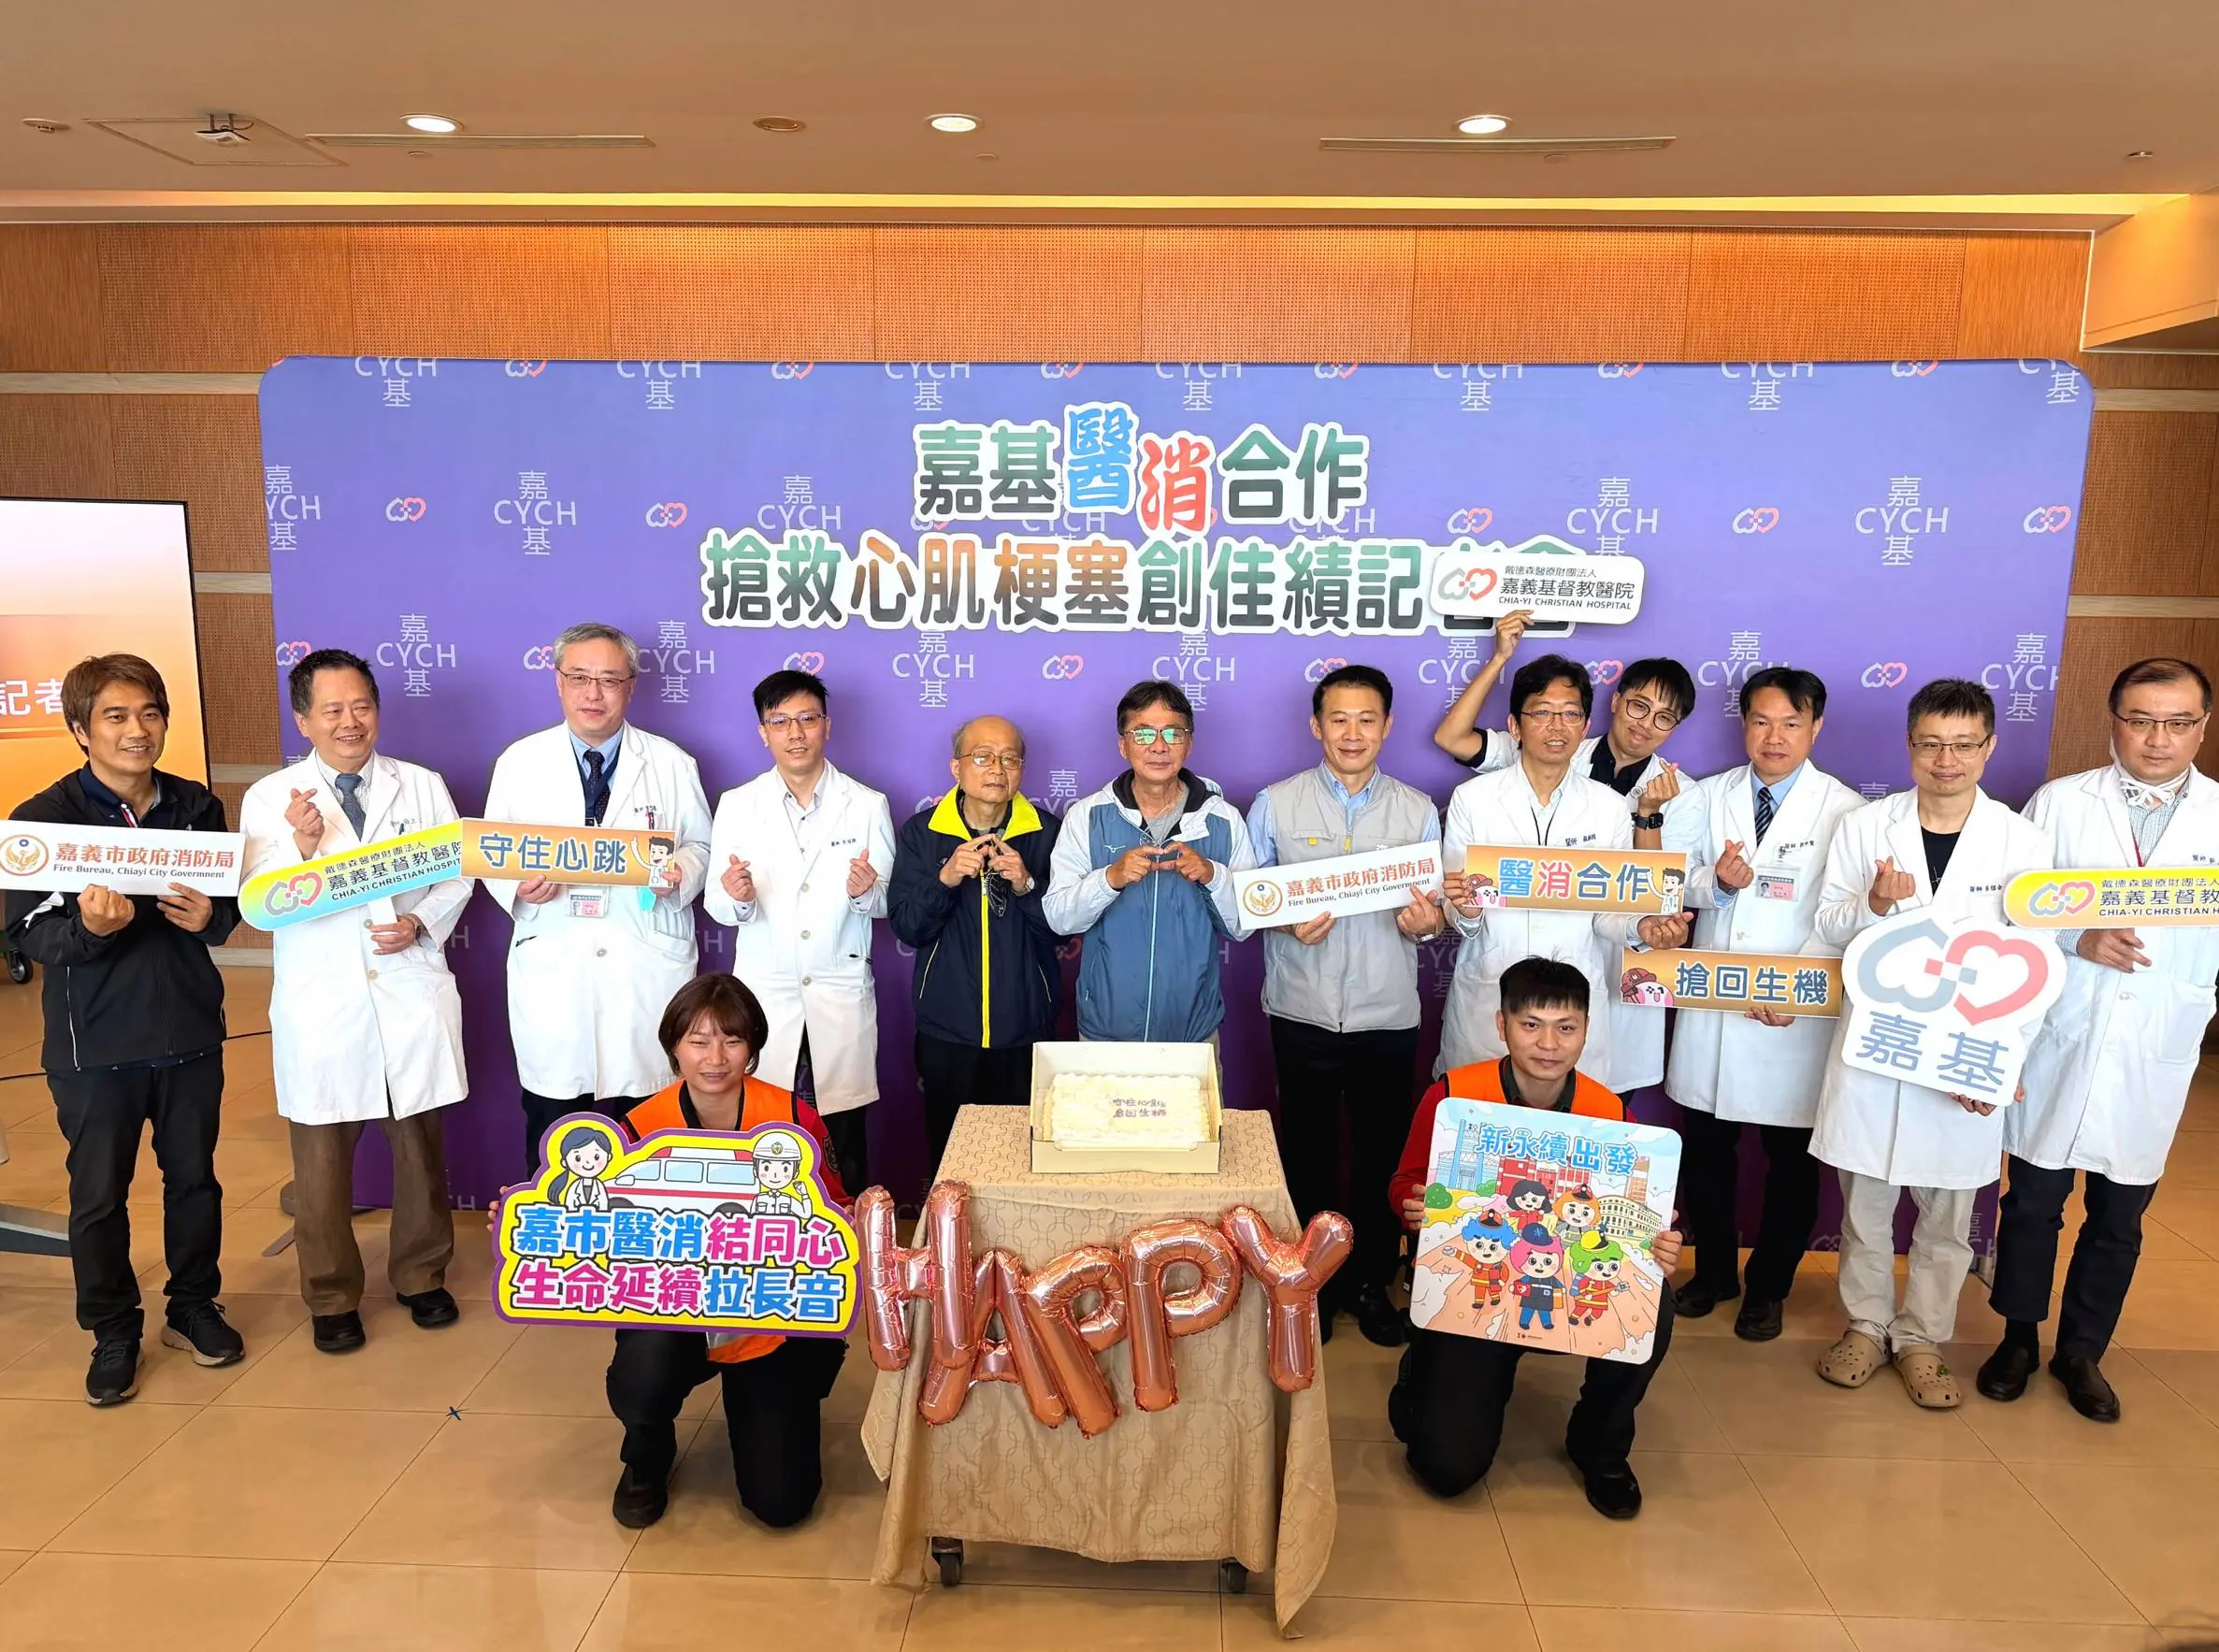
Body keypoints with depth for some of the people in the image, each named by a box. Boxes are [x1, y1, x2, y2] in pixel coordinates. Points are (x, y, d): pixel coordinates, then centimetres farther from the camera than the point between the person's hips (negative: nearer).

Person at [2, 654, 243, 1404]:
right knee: (99, 1196, 10)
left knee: (194, 1178, 15)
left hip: (190, 1031, 3)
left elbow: (234, 900, 7)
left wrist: (211, 917, -15)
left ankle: (193, 1306, 34)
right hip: (94, 1044, -2)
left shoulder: (197, 806, 0)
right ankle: (114, 1333, 28)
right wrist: (88, 927, -31)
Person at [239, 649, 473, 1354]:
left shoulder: (422, 786, 5)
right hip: (321, 1003, -1)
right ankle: (331, 1297, 27)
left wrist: (419, 922, -13)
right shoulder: (270, 798, 0)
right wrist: (303, 844, -24)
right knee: (322, 1159, 8)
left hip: (411, 995, 1)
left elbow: (459, 874, 5)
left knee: (420, 1146, 12)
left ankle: (421, 1276, 31)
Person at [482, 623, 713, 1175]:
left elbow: (700, 845, 12)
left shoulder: (671, 763, 8)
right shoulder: (518, 762, 9)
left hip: (647, 968, -1)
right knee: (550, 1138, 5)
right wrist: (518, 886, -10)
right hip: (552, 969, 1)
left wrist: (681, 873, -11)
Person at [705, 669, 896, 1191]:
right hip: (764, 994, 0)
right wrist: (736, 897, -21)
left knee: (845, 1141, 3)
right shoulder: (736, 806, 4)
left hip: (841, 996, 0)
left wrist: (865, 892, -18)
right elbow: (719, 907, 2)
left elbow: (886, 903, 4)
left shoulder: (868, 805, 2)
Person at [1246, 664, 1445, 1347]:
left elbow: (1437, 905, 6)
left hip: (1387, 1014, 1)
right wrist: (1288, 922, -19)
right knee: (1307, 1152, 11)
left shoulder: (1418, 810, 5)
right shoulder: (1276, 803, 0)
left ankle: (1370, 1279, 28)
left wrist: (1428, 920, -16)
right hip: (1303, 1011, -1)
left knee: (1382, 1153, 9)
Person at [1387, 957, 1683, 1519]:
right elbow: (1406, 1183, -3)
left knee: (1652, 1307, -29)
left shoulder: (1607, 1111, -9)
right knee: (1449, 1467, -14)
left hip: (1572, 1287, 3)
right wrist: (1415, 1206, -27)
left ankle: (1600, 1446, 2)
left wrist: (1658, 1249, -21)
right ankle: (1425, 1373, 25)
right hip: (1469, 1289, -2)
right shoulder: (1453, 1097, -16)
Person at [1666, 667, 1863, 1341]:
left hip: (1795, 1015, -3)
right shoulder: (1709, 797, 6)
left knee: (1792, 1160, 10)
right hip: (1710, 1003, 3)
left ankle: (1768, 1286, 30)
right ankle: (1713, 1270, 33)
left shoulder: (1845, 810, -5)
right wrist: (1714, 881, -16)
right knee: (1704, 1149, 12)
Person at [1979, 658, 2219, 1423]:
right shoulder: (2059, 802, -1)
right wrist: (2079, 938, -18)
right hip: (2057, 1043, -1)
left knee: (2119, 1218, 13)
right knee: (2033, 1201, 10)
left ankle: (2082, 1352, 32)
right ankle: (2019, 1337, 30)